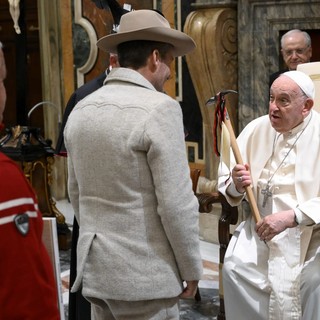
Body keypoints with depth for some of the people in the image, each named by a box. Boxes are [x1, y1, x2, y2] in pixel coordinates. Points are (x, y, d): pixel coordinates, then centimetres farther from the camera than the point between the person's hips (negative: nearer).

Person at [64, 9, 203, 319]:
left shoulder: (81, 110, 7)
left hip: (94, 269, 7)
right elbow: (176, 203, -17)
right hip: (143, 274, -7)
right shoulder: (159, 108, -15)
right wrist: (191, 268, -4)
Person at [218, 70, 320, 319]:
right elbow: (224, 179, 5)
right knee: (234, 267, -16)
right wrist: (236, 185, -18)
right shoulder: (257, 129, 1)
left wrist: (292, 217, -31)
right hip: (261, 225, 4)